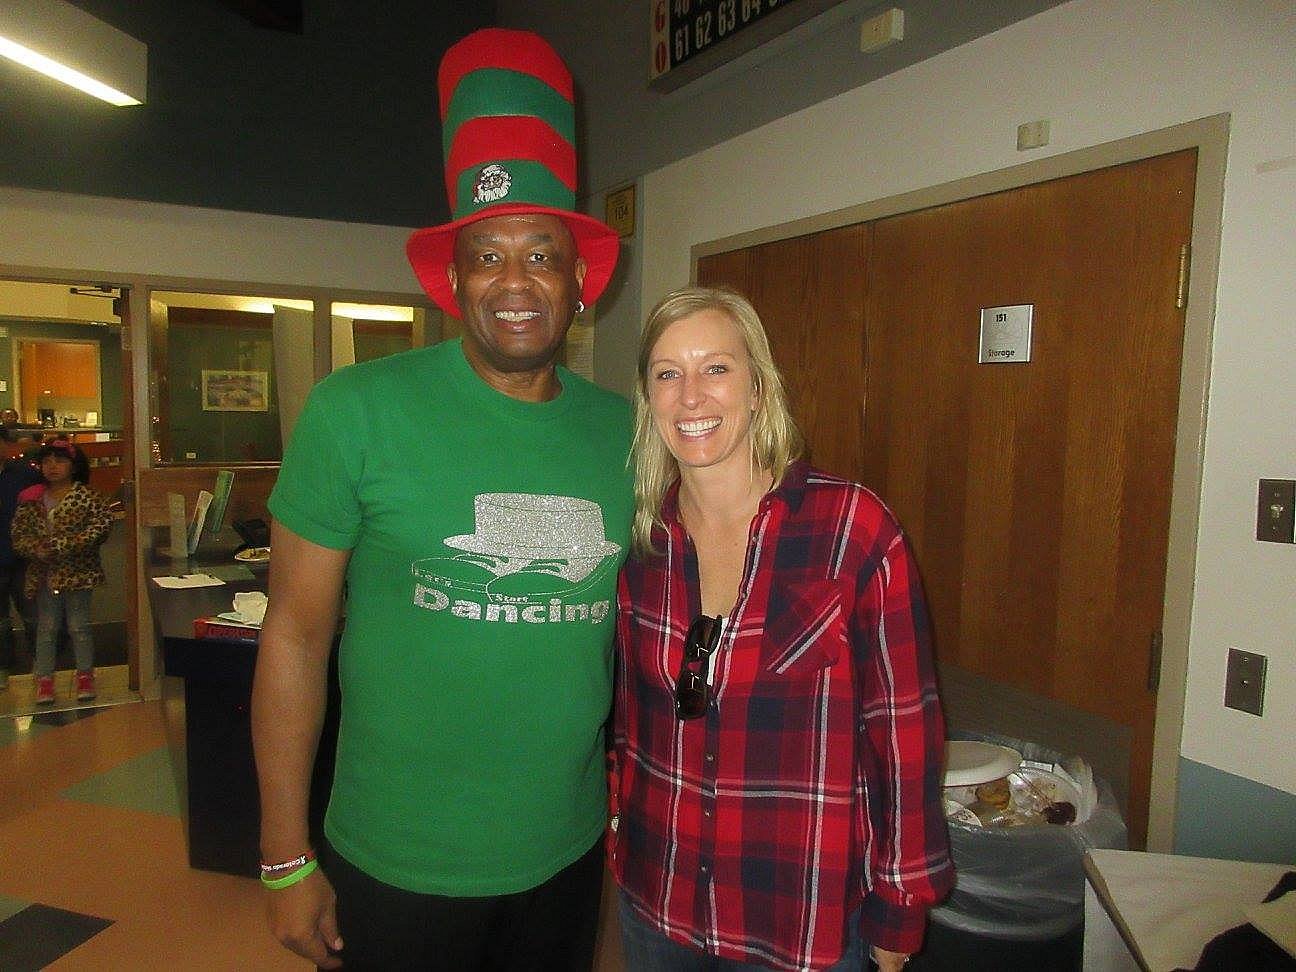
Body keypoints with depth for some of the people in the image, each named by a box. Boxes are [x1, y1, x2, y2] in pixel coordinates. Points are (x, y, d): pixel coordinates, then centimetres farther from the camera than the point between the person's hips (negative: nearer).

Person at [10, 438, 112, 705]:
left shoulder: (86, 497, -5)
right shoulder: (31, 500, 7)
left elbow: (101, 526, -16)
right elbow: (18, 534, 6)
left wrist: (62, 546, -20)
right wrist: (37, 549, -15)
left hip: (77, 573, -3)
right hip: (43, 574, 3)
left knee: (79, 627, 6)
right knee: (46, 628, 10)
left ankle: (85, 676, 19)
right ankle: (44, 679, 19)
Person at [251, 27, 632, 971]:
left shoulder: (623, 430, -4)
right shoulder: (359, 409, -14)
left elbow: (624, 630, 6)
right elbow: (296, 634, -10)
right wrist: (287, 861, -6)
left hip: (569, 859, 4)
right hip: (398, 868, -3)